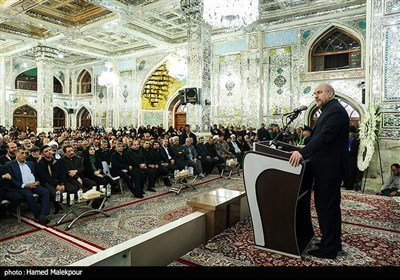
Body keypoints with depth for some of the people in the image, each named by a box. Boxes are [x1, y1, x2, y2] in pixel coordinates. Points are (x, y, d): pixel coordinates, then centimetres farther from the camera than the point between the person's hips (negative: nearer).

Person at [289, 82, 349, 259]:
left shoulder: (336, 110, -14)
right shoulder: (329, 110, 18)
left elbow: (324, 137, -26)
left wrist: (303, 152, -31)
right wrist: (306, 149, 12)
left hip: (329, 168, -10)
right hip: (327, 167, 10)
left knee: (326, 207, -1)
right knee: (330, 206, 18)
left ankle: (328, 248, 12)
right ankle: (333, 243, 32)